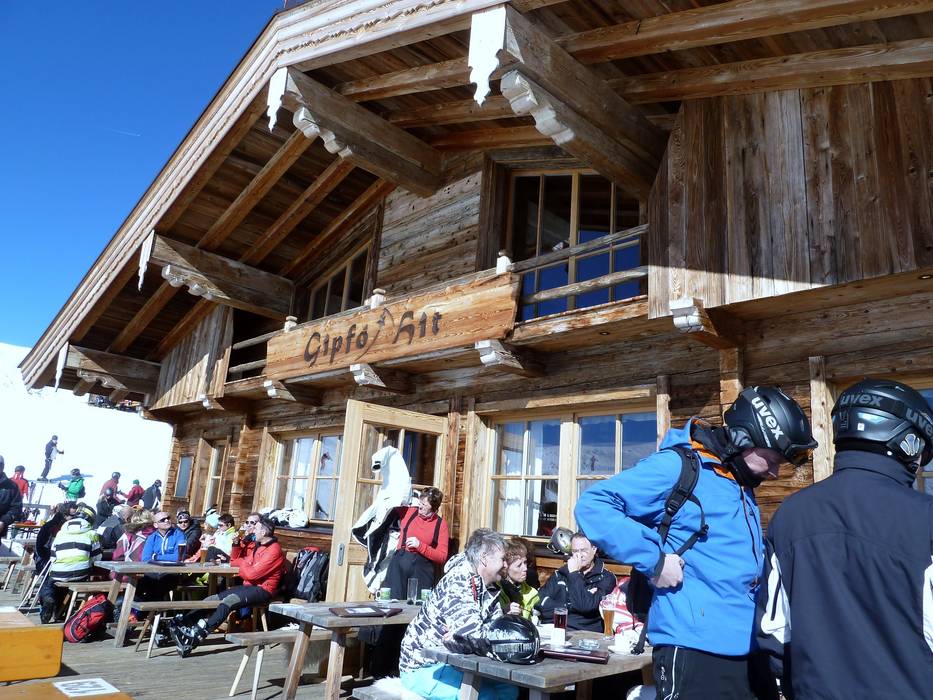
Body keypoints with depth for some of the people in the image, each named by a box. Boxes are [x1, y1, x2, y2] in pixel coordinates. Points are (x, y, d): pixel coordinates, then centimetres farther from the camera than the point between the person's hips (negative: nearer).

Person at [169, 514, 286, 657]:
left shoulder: (274, 550, -16)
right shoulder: (255, 545, 13)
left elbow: (251, 574, -21)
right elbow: (235, 561, 23)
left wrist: (242, 562, -1)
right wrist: (237, 544, 6)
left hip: (262, 590, -9)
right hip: (248, 586, 9)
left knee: (228, 602, -28)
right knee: (214, 599, -6)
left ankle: (196, 636, -33)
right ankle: (182, 621, -13)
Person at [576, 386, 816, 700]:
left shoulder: (744, 489, 15)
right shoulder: (678, 466, -13)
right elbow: (593, 504, -19)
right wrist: (654, 560, -22)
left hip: (748, 649, 9)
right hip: (695, 649, -8)